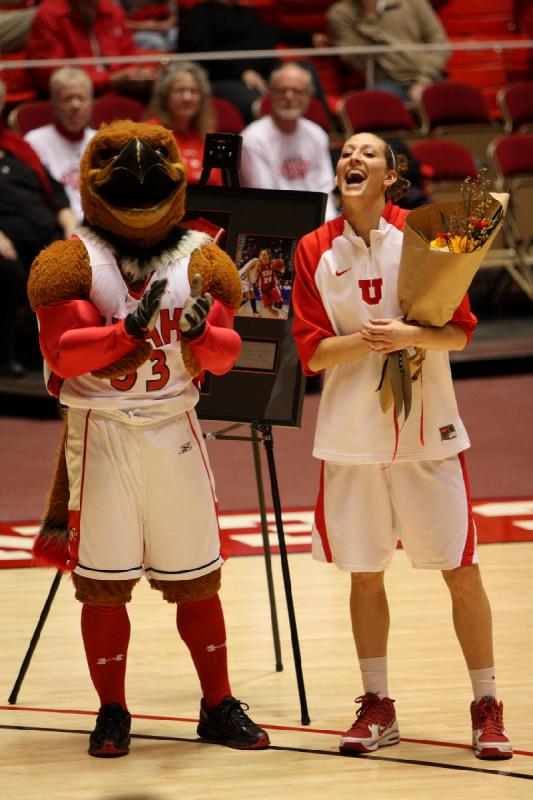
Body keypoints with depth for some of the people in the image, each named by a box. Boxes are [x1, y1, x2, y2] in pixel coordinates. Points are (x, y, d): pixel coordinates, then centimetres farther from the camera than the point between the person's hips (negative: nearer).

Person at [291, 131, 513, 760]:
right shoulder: (316, 251, 2)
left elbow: (460, 332, -3)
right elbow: (312, 353, -1)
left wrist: (411, 335, -21)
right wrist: (364, 340, -18)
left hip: (427, 432, -1)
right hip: (351, 435, 2)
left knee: (461, 571, -1)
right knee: (365, 573, 8)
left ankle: (487, 707, 10)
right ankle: (377, 707, 19)